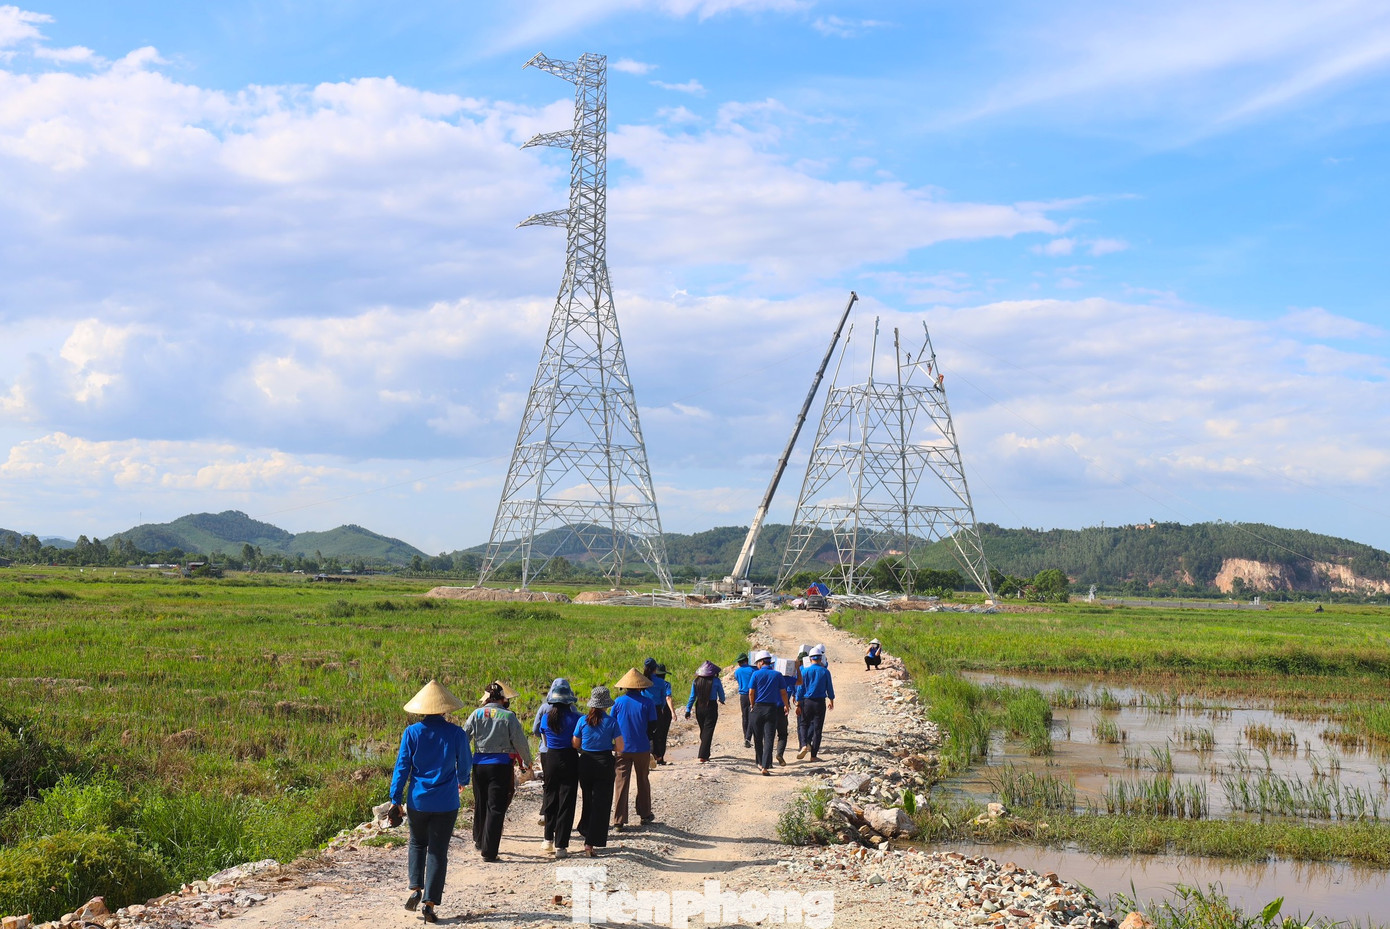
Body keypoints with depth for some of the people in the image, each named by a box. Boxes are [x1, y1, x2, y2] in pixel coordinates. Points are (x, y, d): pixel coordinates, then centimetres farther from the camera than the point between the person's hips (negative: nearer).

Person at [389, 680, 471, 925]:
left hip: (418, 801, 1)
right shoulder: (456, 733, -5)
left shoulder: (412, 732, -5)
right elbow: (465, 764, 8)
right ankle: (430, 902, 1)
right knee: (438, 851, 5)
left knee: (417, 845, 22)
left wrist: (395, 799, 1)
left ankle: (415, 889, 6)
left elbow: (402, 766, -4)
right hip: (446, 803, -1)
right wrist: (462, 781, 30)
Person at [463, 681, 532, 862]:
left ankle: (479, 840, 38)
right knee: (496, 807, 0)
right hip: (501, 764, -3)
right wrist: (527, 762, 13)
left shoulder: (477, 714, 1)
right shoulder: (508, 716, -7)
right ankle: (489, 852, -4)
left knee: (480, 804, 20)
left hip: (479, 763, 3)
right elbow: (520, 742, -4)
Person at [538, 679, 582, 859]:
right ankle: (561, 846, -1)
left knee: (550, 798, 19)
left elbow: (544, 742, 11)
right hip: (569, 759, -3)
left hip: (550, 758, 3)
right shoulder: (574, 717, -10)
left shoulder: (546, 718, -1)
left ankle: (548, 839, 28)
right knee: (566, 803, 1)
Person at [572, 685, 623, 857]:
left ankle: (586, 832, 35)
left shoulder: (583, 721, -3)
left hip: (586, 763, 3)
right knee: (600, 804, 2)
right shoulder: (611, 722, -8)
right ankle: (590, 843, -4)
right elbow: (620, 748, -7)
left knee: (588, 800, 23)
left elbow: (575, 744, 4)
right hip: (604, 764, -3)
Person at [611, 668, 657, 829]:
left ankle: (619, 820, -2)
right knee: (643, 781, 18)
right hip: (642, 749, 0)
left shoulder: (618, 702, -4)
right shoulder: (647, 702, -7)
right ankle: (644, 814, 29)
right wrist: (652, 746, 8)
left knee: (620, 783, 2)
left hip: (622, 749, 0)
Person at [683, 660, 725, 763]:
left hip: (699, 707, 4)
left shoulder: (696, 681, 0)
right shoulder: (716, 681, -7)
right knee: (708, 731, -2)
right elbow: (721, 695, 5)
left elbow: (692, 697, 0)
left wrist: (688, 710, 4)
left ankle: (705, 755, 30)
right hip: (711, 707, -4)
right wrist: (722, 701, 27)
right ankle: (702, 756, -12)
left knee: (703, 731, 18)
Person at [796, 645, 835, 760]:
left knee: (807, 725, 17)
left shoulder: (805, 671, -3)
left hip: (807, 702, 1)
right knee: (817, 728, 4)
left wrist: (798, 703, 5)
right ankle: (814, 755, 4)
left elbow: (801, 688, -1)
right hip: (820, 702, 0)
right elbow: (829, 688, 5)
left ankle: (806, 744, -6)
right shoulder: (825, 671, -2)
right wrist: (831, 701, 20)